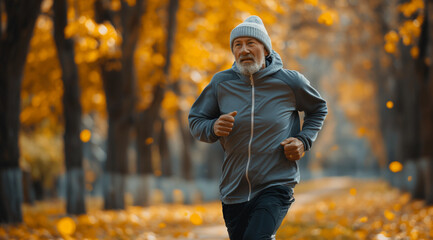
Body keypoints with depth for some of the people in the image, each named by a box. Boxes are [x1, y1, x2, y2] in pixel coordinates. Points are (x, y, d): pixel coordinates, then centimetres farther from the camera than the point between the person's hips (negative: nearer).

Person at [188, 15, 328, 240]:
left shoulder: (289, 82, -2)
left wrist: (304, 140, 0)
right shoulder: (221, 83, 1)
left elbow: (318, 109, 16)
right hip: (233, 189, 4)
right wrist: (213, 128, -12)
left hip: (276, 185, -3)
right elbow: (195, 120, 11)